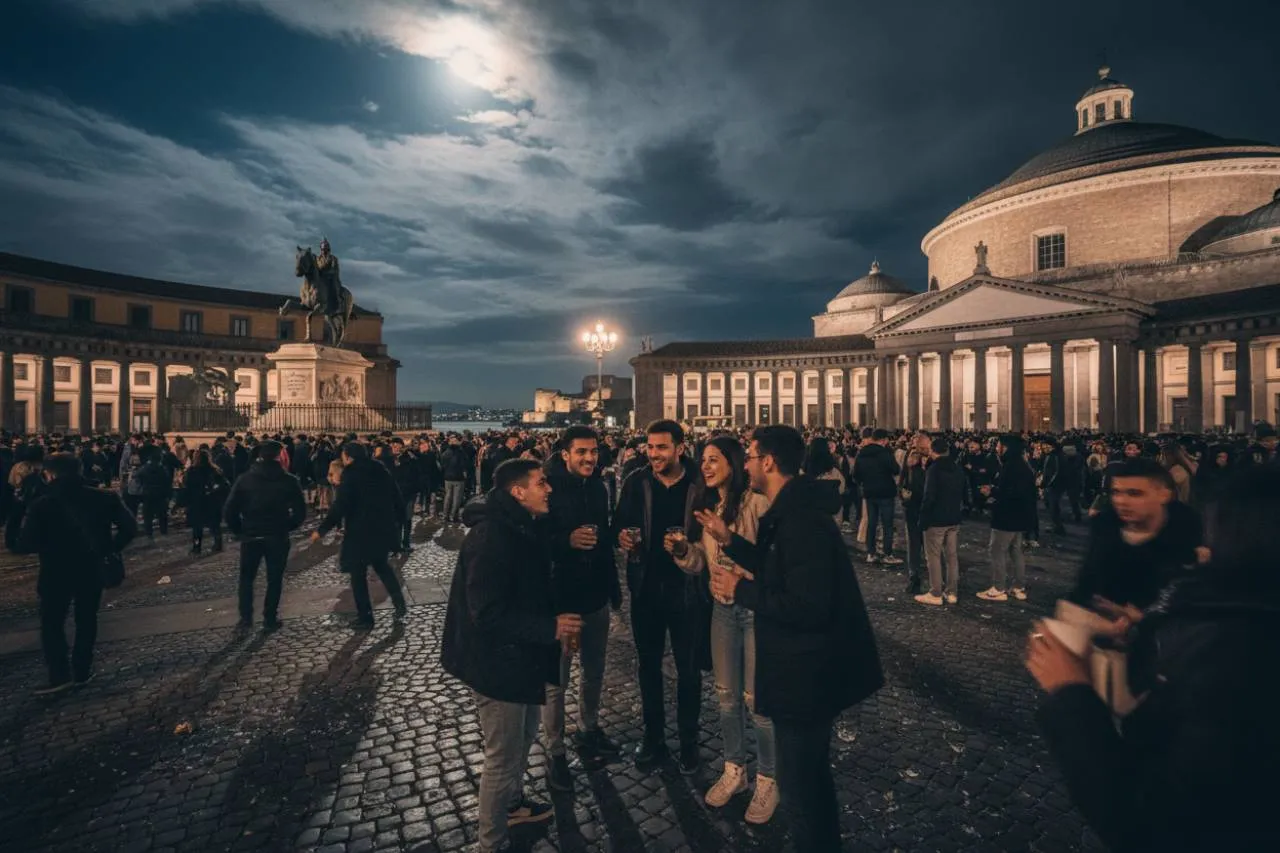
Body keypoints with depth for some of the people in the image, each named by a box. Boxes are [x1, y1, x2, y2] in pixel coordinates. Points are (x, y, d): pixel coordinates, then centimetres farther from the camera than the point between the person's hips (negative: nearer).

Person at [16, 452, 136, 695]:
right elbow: (130, 526, -9)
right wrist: (110, 548, 3)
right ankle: (82, 672, 22)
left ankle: (60, 676, 9)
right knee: (86, 620, 15)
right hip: (92, 569, 3)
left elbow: (24, 545, -14)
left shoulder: (42, 504, -13)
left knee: (52, 623, 12)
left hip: (56, 572, -2)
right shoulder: (103, 497, -6)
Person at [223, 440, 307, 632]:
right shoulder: (288, 480, -6)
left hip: (251, 536, 1)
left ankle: (246, 618, 18)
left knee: (246, 577, 19)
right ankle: (270, 619, 14)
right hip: (278, 537, -1)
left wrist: (239, 530, 7)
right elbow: (300, 511, -8)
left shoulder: (244, 479, -3)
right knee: (274, 579, 10)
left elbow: (229, 510, -7)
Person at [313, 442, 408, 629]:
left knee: (358, 574, 8)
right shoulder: (381, 471, 6)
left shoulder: (351, 476, -13)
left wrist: (321, 530, -9)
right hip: (383, 528, 7)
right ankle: (400, 603, 17)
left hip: (361, 532, -7)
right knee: (381, 565, 24)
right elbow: (397, 498, 9)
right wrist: (397, 520, 20)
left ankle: (365, 618, 15)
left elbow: (339, 508, -18)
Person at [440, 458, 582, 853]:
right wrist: (551, 628, -25)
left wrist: (555, 622, 3)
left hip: (521, 655, 10)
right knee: (503, 757, 7)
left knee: (524, 736, 27)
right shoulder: (490, 536, -27)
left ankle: (513, 803, 50)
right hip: (497, 661, -9)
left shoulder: (524, 527, 3)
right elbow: (488, 614, -30)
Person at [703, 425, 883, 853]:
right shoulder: (791, 510, 5)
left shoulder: (801, 521, -29)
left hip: (808, 671, -11)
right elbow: (778, 570, 15)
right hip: (805, 664, 11)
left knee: (798, 781, 7)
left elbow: (809, 607, -33)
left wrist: (740, 590, -23)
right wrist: (730, 540, 9)